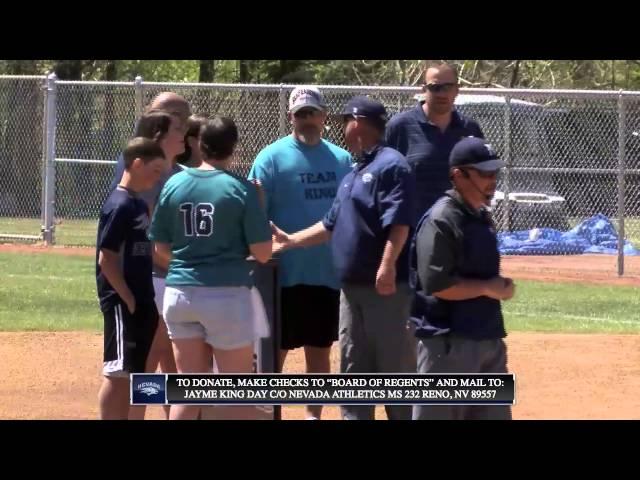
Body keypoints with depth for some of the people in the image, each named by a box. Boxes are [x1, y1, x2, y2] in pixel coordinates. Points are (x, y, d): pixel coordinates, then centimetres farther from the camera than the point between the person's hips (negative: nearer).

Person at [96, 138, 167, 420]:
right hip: (122, 302, -9)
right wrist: (128, 299, -16)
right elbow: (106, 260, -17)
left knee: (132, 374, 11)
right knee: (118, 373, -6)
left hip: (141, 302, 9)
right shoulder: (120, 206, -14)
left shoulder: (140, 204, 13)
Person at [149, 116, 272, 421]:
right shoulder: (240, 189, -9)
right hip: (227, 293, -4)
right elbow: (262, 253, -9)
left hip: (179, 292, 4)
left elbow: (161, 249, 7)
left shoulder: (174, 185, 2)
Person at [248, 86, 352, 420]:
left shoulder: (342, 159, 8)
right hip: (286, 273, -4)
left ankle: (314, 416, 21)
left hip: (330, 272, 4)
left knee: (320, 350, 12)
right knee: (274, 352, 1)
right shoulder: (272, 157, -4)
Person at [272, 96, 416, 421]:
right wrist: (291, 240, 29)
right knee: (354, 370, 12)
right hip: (352, 287, 10)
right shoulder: (355, 172, 20)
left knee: (396, 368, -7)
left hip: (386, 288, -10)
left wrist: (387, 267, -29)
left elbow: (398, 223, -21)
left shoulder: (390, 165, -10)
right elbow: (332, 225, 27)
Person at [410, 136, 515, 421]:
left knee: (495, 413, 11)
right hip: (448, 340, -9)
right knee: (438, 414, -5)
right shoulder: (441, 221, -15)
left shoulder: (483, 217, 14)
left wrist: (499, 288, 8)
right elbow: (436, 285, -21)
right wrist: (487, 288, -16)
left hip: (488, 336, 9)